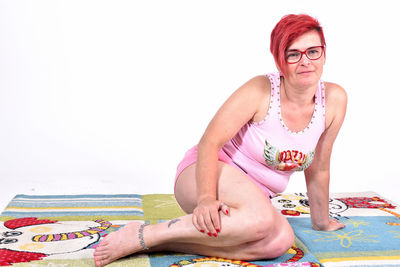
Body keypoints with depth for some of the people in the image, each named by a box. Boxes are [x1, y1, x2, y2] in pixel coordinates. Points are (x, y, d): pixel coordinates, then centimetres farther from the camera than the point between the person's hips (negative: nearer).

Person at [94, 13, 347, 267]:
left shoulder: (334, 99, -3)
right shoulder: (260, 91, -16)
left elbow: (318, 170, 8)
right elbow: (209, 142, -19)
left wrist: (322, 221, 17)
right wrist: (206, 198, -33)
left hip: (254, 195, 6)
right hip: (213, 173, -5)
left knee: (280, 240, -29)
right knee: (261, 219, -38)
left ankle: (166, 243, -22)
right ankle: (143, 234, -26)